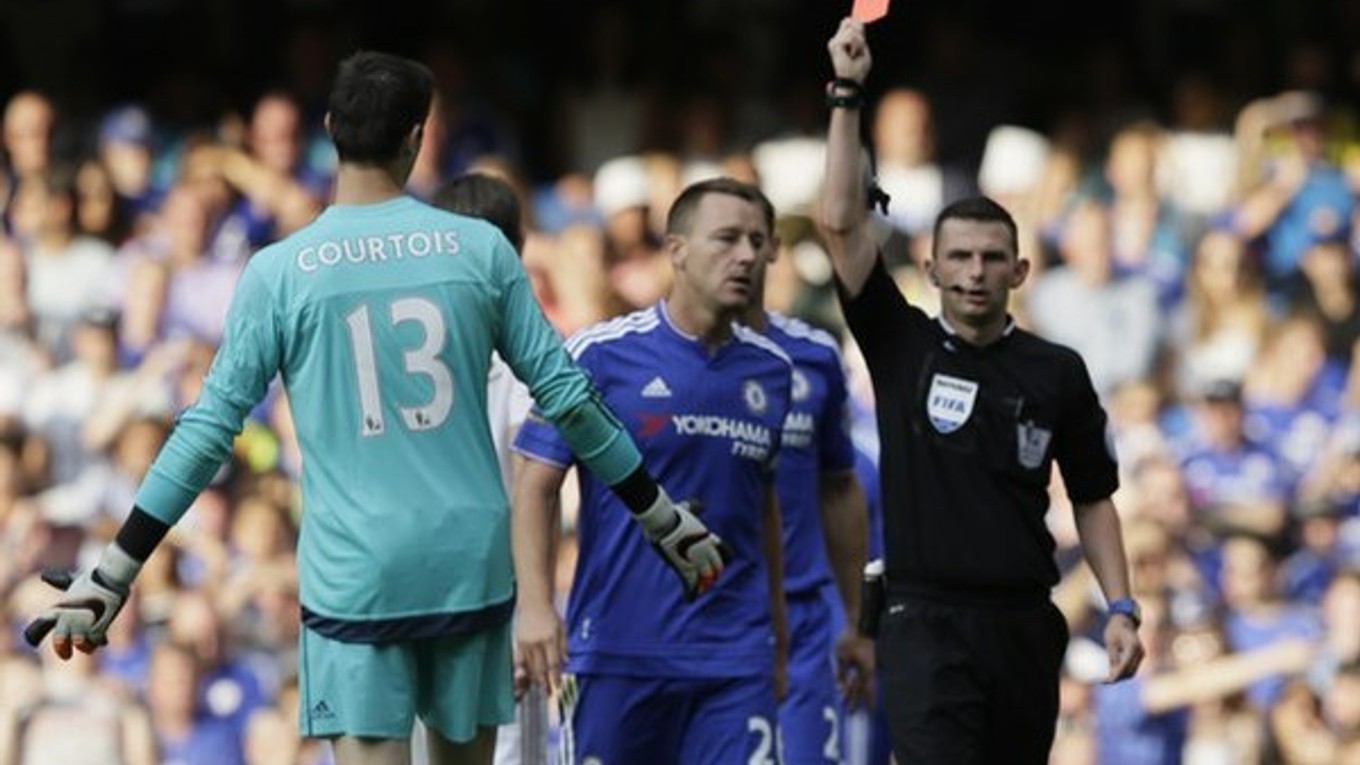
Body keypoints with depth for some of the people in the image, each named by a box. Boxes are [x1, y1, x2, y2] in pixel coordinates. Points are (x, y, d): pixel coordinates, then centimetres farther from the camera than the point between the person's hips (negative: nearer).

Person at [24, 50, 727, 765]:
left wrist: (109, 577, 2)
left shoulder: (279, 271, -4)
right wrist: (666, 521, 18)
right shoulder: (481, 249, 2)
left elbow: (210, 428, -4)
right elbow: (564, 394, 6)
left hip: (353, 573, -2)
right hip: (472, 563, 3)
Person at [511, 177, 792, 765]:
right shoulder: (600, 356, -4)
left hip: (736, 655, 3)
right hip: (616, 649, -3)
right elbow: (536, 486, -5)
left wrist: (779, 635, 23)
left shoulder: (770, 370, 10)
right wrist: (535, 605, -17)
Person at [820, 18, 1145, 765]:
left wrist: (1120, 608, 1)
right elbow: (842, 225, -6)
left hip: (1025, 626, 3)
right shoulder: (901, 346, 3)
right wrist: (846, 95, -10)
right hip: (927, 625, -3)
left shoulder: (1057, 372, 7)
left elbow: (1092, 498, 12)